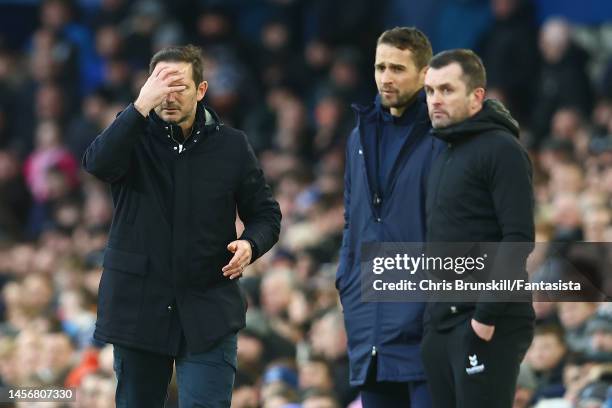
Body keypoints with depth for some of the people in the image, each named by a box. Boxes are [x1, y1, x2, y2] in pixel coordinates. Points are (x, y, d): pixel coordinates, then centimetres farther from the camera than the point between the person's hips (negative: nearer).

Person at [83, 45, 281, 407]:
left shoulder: (231, 145, 3)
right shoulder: (134, 135, 0)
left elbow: (266, 213, 11)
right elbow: (98, 164, -23)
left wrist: (250, 244, -11)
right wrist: (142, 106, -31)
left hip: (208, 313, -1)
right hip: (139, 307, 1)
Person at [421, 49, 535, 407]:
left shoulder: (501, 150, -9)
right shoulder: (446, 154, 18)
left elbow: (518, 239, -17)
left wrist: (487, 315, -21)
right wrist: (434, 311, 11)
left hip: (488, 324, -9)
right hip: (441, 323, 9)